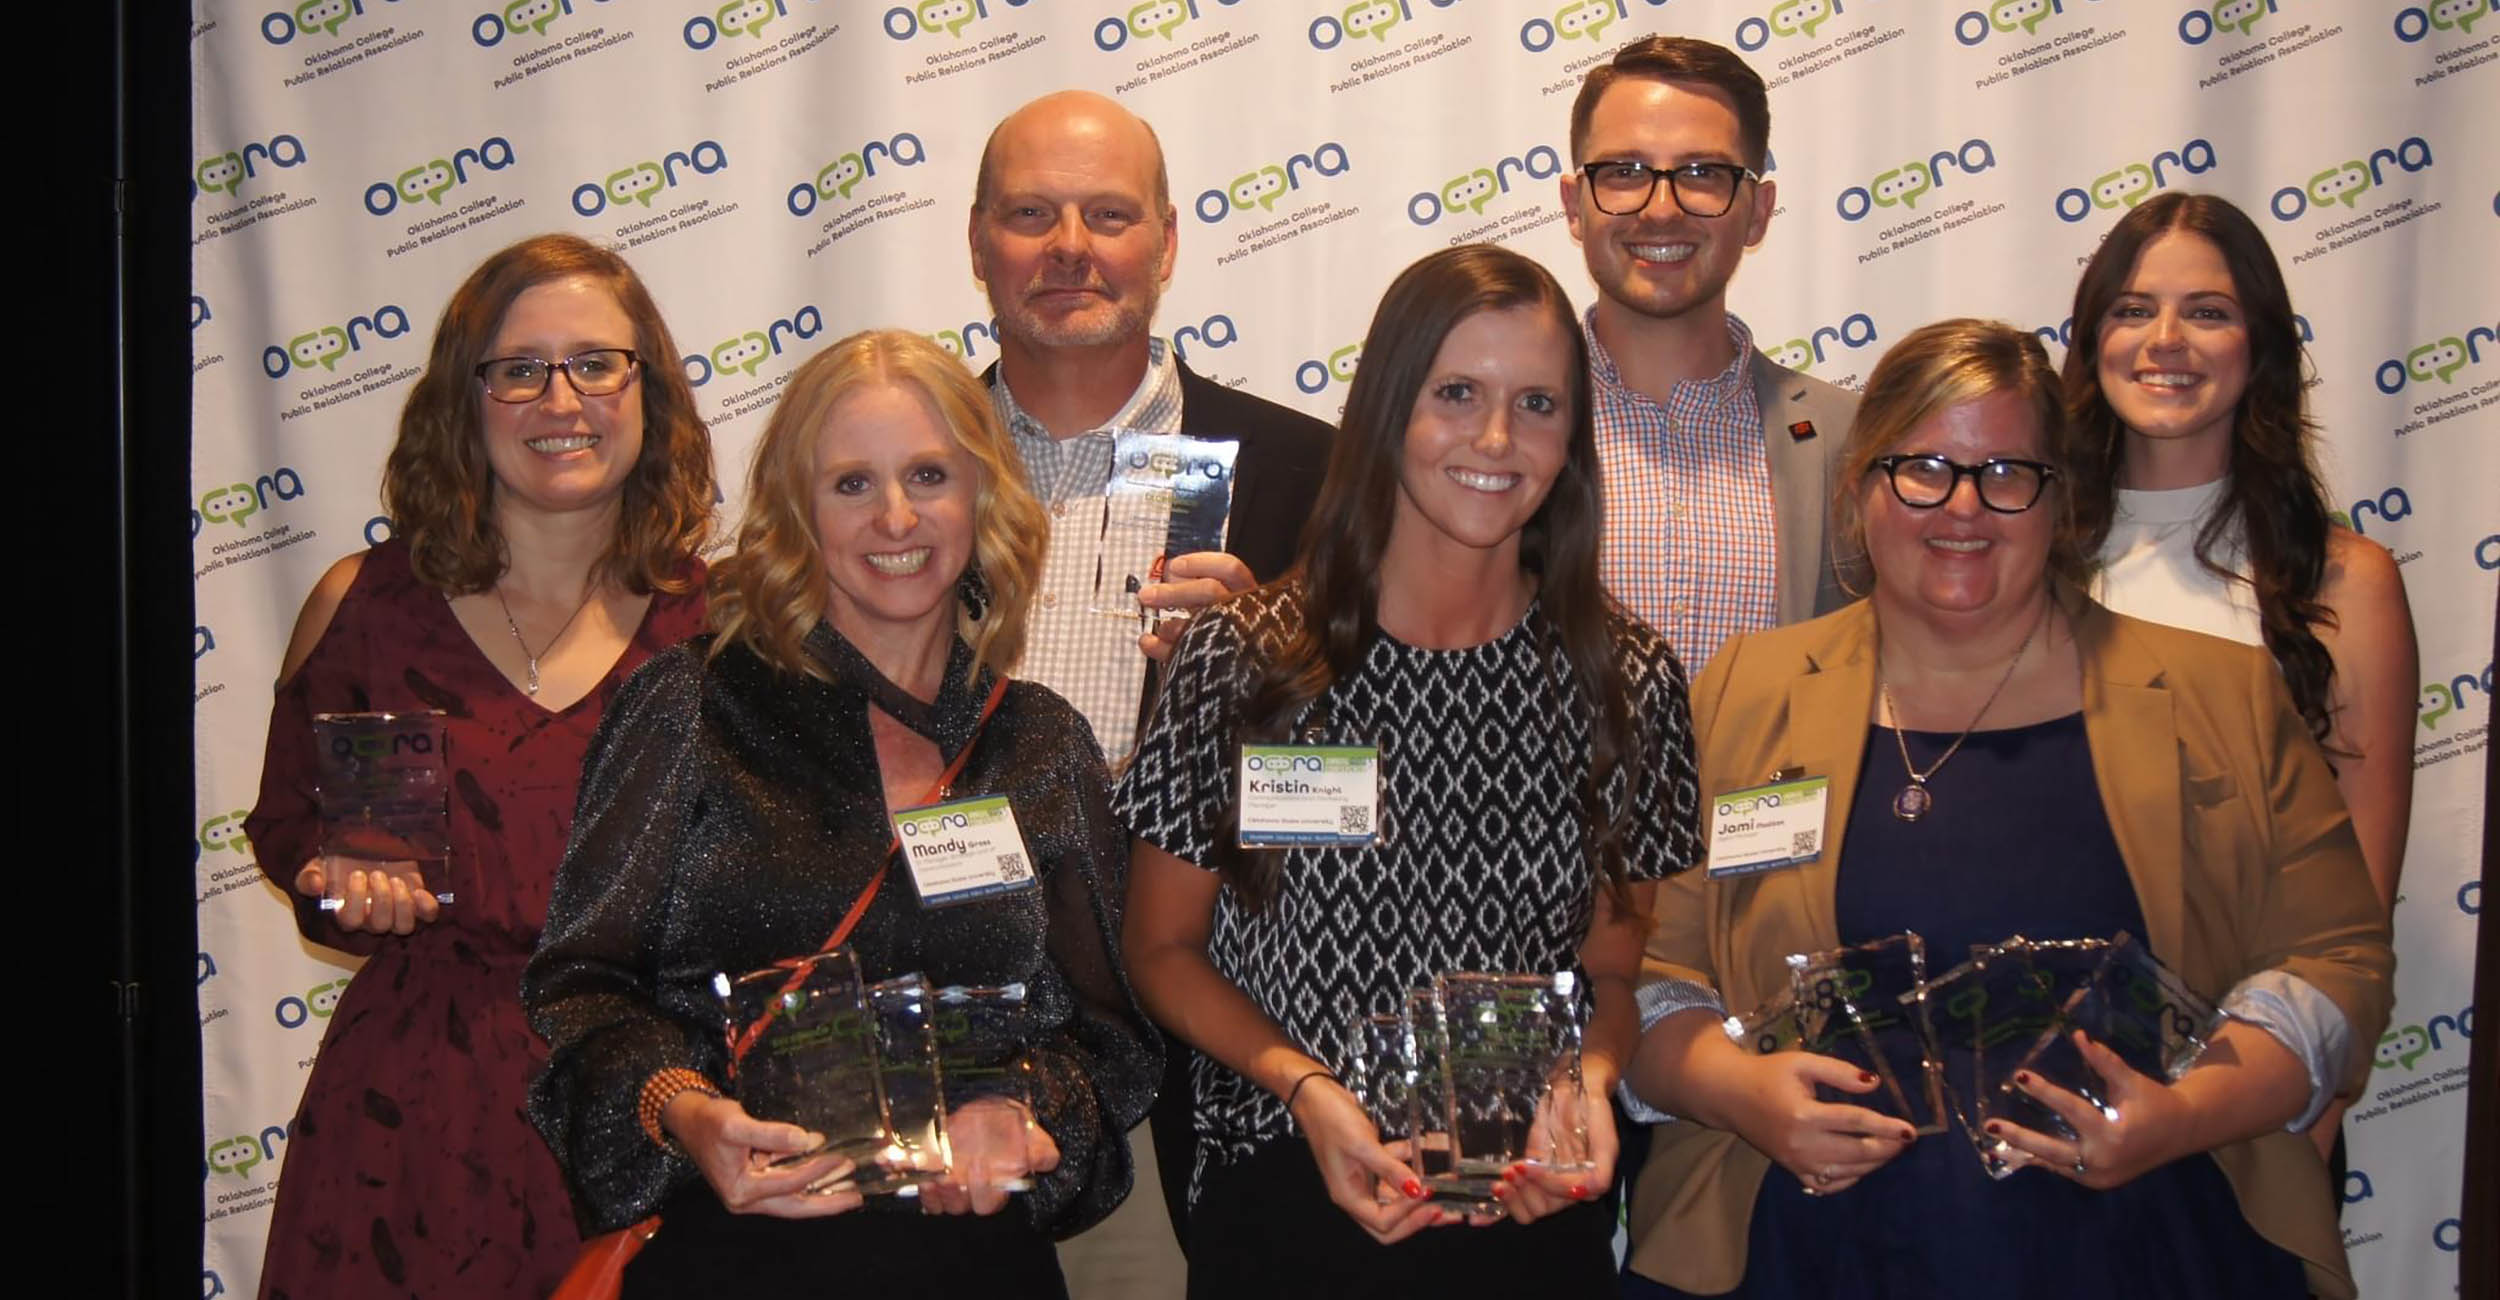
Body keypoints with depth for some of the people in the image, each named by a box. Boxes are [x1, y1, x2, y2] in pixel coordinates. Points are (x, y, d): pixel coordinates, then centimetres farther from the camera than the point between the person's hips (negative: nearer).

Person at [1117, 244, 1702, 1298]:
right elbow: (1165, 948, -1)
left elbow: (1614, 967, 5)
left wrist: (1589, 1083, -14)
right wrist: (1302, 1085, -16)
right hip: (1283, 1211, -1)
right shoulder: (1244, 660, -8)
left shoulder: (1628, 680, -2)